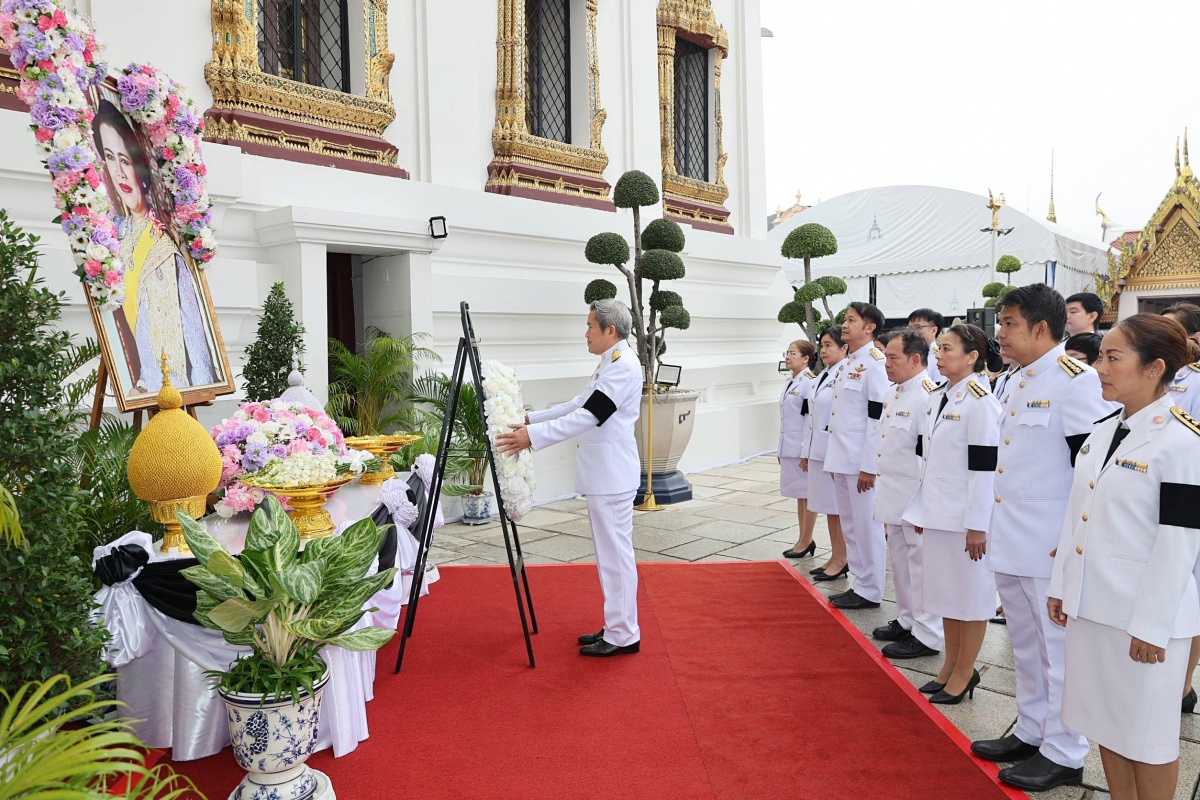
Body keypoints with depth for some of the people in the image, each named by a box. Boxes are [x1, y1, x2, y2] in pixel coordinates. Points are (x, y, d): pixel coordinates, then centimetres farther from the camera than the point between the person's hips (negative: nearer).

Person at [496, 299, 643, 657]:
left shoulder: (623, 365, -17)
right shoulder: (610, 362, 17)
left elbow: (587, 416, -24)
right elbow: (578, 404, 21)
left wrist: (533, 436, -26)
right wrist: (531, 418, 16)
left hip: (612, 476, -11)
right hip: (603, 475, 11)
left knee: (615, 553, -4)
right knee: (609, 552, 15)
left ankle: (623, 636, 5)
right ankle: (617, 627, 25)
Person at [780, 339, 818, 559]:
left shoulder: (810, 382, -15)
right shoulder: (791, 382, 13)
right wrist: (782, 450, 18)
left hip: (803, 448, -9)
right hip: (789, 448, 9)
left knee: (808, 495, 2)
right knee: (799, 495, 15)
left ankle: (806, 541, 10)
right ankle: (804, 540, 24)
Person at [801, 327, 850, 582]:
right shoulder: (822, 377, 14)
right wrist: (806, 451, 15)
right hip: (818, 450, 9)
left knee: (839, 508, 1)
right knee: (828, 507, 14)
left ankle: (841, 561, 11)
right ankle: (834, 558, 23)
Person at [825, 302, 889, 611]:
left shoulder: (875, 363, -13)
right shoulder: (846, 364, 15)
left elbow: (877, 418, -17)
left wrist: (869, 467, -18)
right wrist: (834, 457, 17)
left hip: (861, 461, -9)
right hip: (842, 459, 9)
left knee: (867, 527, 1)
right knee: (849, 527, 15)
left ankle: (870, 591, 12)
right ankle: (859, 583, 26)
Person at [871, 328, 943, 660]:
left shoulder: (928, 396, -20)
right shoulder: (893, 392, 11)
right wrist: (885, 491, 20)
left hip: (916, 498, -9)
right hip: (894, 496, 9)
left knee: (921, 564, 2)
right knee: (900, 561, 19)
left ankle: (927, 635, 14)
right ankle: (907, 620, 34)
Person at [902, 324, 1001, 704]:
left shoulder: (980, 401, -15)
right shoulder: (938, 397, 10)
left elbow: (985, 467, -18)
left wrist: (978, 525, -18)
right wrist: (922, 508, 16)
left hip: (966, 518, -8)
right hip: (939, 514, 8)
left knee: (970, 594, 6)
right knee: (946, 592, 17)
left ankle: (964, 673, 19)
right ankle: (951, 666, 30)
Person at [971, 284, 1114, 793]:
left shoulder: (1074, 379, -16)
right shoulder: (1015, 383, 11)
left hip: (1051, 544, -9)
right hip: (1010, 541, 9)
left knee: (1058, 649, 5)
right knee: (1025, 645, 20)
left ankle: (1064, 755, 20)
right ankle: (1031, 732, 35)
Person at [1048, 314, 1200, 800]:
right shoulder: (1102, 432, 7)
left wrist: (1152, 626, -17)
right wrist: (1060, 586, 12)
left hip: (1144, 615, -7)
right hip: (1092, 605, 7)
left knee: (1148, 733, 9)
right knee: (1107, 723, 19)